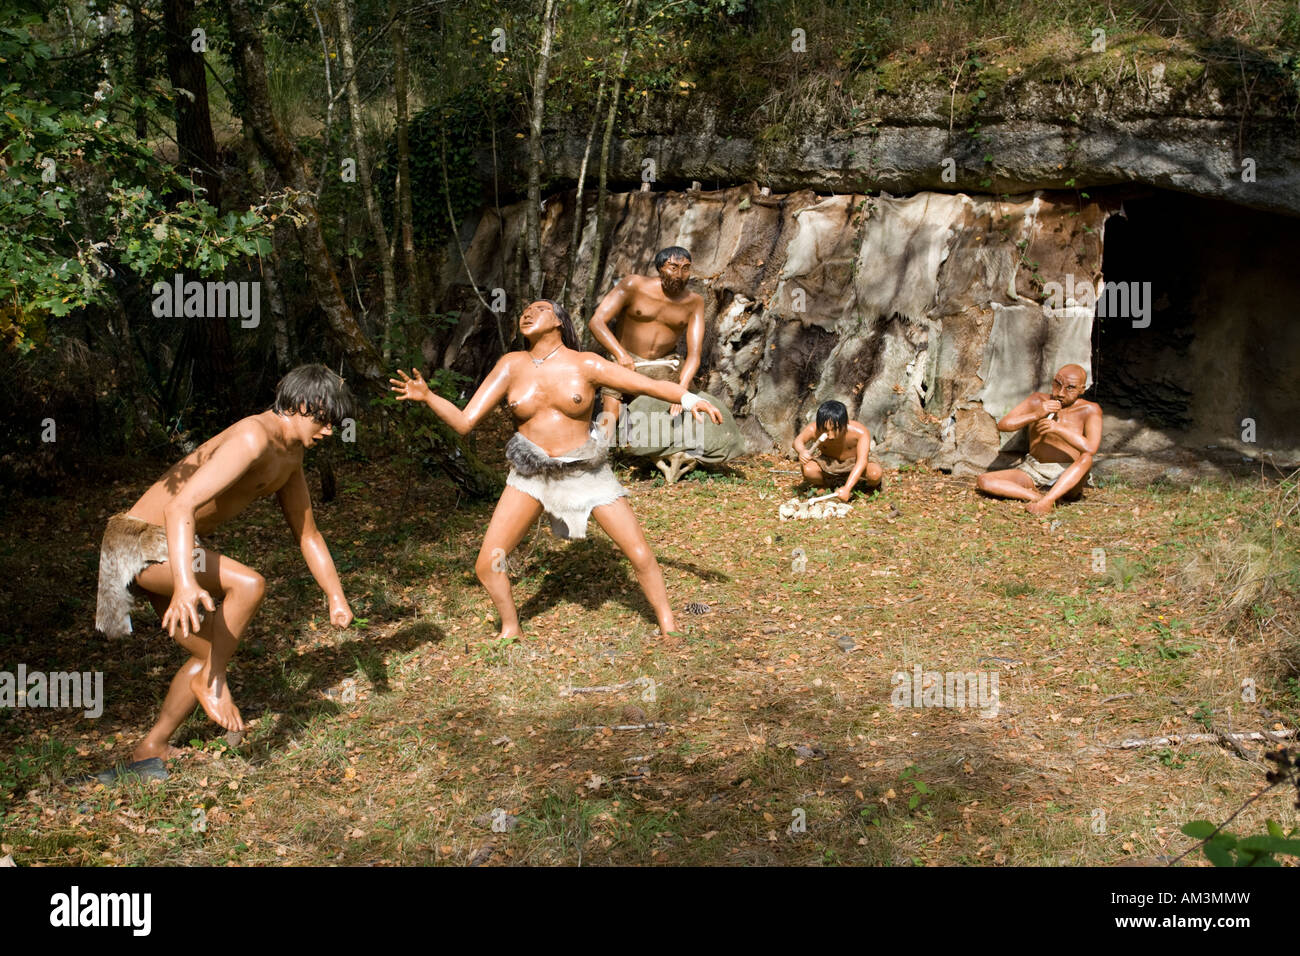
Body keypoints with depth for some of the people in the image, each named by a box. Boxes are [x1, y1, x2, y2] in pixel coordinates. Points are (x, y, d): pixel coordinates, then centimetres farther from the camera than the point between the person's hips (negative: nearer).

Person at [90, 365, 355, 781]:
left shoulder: (290, 454, 8)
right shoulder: (252, 438, -24)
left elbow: (307, 534, 18)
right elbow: (181, 507, -36)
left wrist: (336, 597, 15)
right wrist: (185, 584, -49)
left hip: (168, 548, 10)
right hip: (140, 539, -10)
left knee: (212, 654, 11)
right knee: (248, 584, -30)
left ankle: (151, 749, 25)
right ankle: (212, 681, -10)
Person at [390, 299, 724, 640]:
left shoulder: (586, 365, -10)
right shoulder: (511, 366, -4)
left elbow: (651, 385, -12)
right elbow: (464, 422, -6)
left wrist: (692, 399, -28)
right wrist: (426, 396, -20)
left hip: (586, 472, -2)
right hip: (532, 473, 2)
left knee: (642, 557, -2)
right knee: (487, 565, -6)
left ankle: (669, 629, 22)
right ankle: (510, 629, 22)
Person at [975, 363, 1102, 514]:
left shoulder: (1089, 410, -7)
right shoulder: (1038, 401, 2)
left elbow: (1091, 449, -23)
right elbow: (1003, 425, -5)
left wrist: (1059, 428, -31)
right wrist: (1036, 415, -19)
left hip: (1067, 477, -3)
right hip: (1033, 471, 3)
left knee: (1086, 458, -37)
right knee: (983, 481, -18)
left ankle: (1048, 500, -40)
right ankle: (1036, 497, -27)